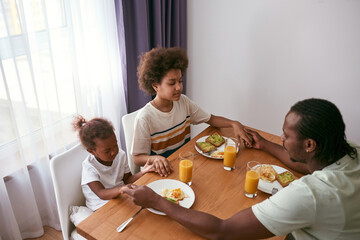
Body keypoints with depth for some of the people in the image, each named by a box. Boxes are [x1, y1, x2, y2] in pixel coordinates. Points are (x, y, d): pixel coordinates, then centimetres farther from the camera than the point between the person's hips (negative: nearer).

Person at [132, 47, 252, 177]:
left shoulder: (183, 102, -2)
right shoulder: (145, 118, -20)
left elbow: (210, 118, 8)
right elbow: (137, 158, -14)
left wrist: (234, 123, -9)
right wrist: (155, 158, -35)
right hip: (163, 171, -5)